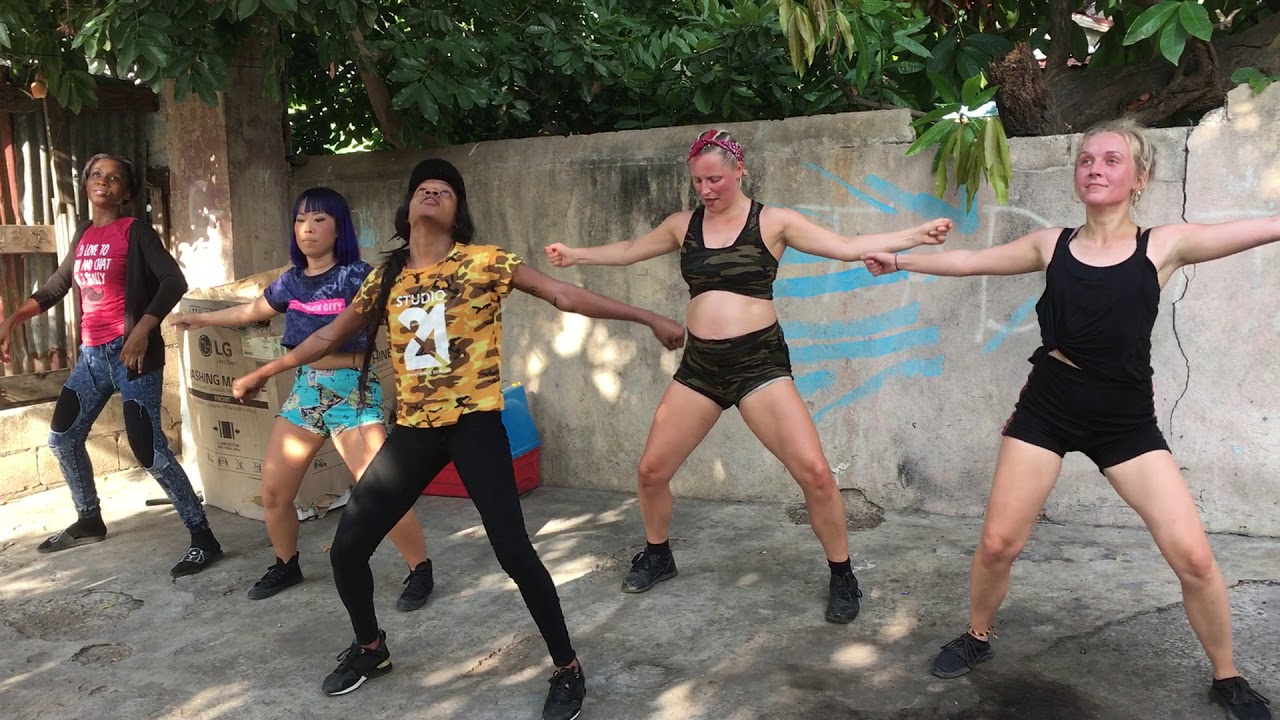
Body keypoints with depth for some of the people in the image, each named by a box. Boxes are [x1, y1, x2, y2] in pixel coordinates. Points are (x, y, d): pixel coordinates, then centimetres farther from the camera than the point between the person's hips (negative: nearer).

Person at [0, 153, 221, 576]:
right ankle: (89, 522, 35)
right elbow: (57, 285, 26)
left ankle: (203, 539, -8)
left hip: (129, 352, -8)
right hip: (92, 354, 8)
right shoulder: (84, 235, 14)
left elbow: (174, 281, -17)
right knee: (62, 438, 16)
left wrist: (142, 330, -25)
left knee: (148, 449, -14)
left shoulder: (135, 231, -6)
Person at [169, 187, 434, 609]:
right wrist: (199, 319, 39)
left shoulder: (358, 276, -9)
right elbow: (251, 312, 28)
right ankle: (287, 566, 33)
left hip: (352, 393, -6)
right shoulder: (291, 282, 10)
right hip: (303, 393, 6)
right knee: (273, 492, 9)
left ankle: (421, 571, 5)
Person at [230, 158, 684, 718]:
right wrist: (264, 372, 32)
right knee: (347, 548, 5)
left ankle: (568, 670, 6)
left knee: (512, 551, -15)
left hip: (474, 423, -5)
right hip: (413, 428, 5)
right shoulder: (385, 279, 10)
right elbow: (330, 336, 24)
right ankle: (369, 648, 34)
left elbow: (567, 297, -5)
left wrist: (649, 319, -7)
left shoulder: (485, 263, -3)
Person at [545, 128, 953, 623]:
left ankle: (843, 577, 8)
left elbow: (847, 248, -5)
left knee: (814, 473, -15)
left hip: (760, 362, -4)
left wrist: (914, 235, -12)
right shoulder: (683, 225, 9)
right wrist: (576, 255, 20)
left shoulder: (773, 223, -2)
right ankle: (658, 557, 34)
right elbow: (627, 252, 23)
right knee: (652, 471, 6)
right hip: (699, 365, 4)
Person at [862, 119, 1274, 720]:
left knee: (1193, 556, -5)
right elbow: (971, 260, 12)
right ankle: (977, 638, 30)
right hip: (1046, 409, 1)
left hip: (1127, 421, -1)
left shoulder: (1165, 244, -4)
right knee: (997, 543, 2)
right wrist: (900, 260, 16)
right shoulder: (1052, 244, 2)